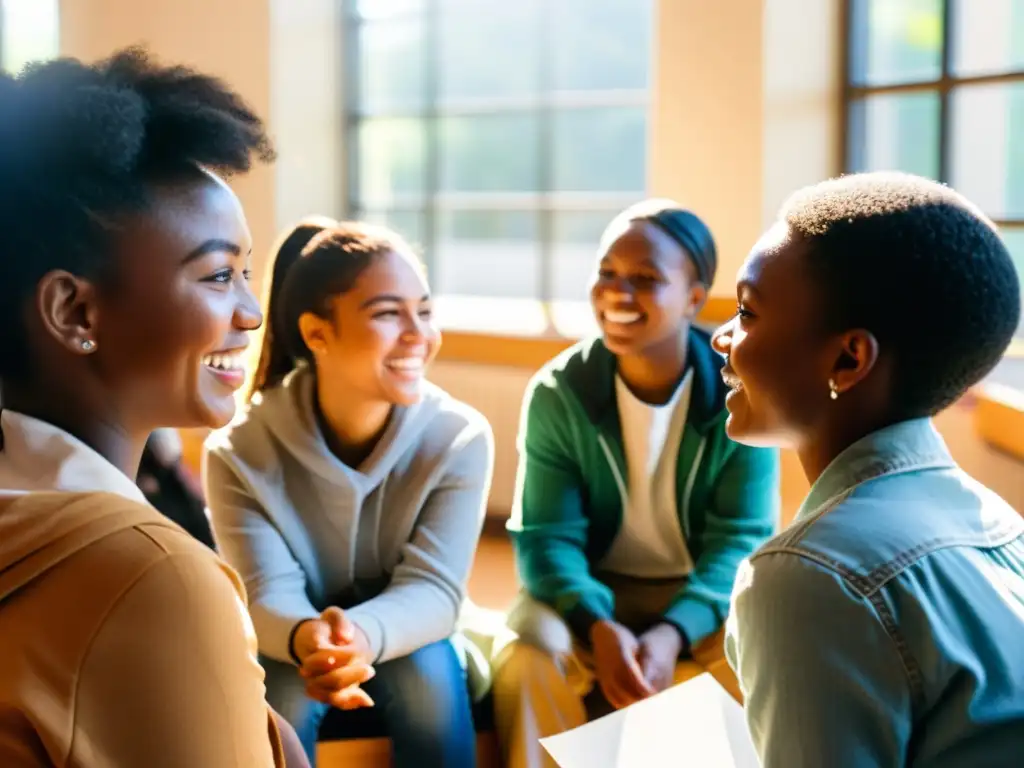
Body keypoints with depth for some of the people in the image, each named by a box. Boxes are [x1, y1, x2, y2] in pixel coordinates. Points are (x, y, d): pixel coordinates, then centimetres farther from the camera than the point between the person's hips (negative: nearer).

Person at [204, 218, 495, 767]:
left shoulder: (460, 438, -18)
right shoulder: (238, 454, -19)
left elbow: (434, 588, -23)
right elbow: (266, 596, -23)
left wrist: (363, 634, -48)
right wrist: (307, 639, -49)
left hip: (403, 644, 1)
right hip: (291, 649, 0)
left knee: (428, 667, -31)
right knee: (283, 688, -32)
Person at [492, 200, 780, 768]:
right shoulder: (557, 392, -11)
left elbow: (741, 538, -16)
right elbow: (546, 534, -13)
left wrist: (673, 632, -34)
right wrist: (597, 626, -34)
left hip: (704, 594, 0)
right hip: (595, 592, 1)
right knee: (523, 658, -29)